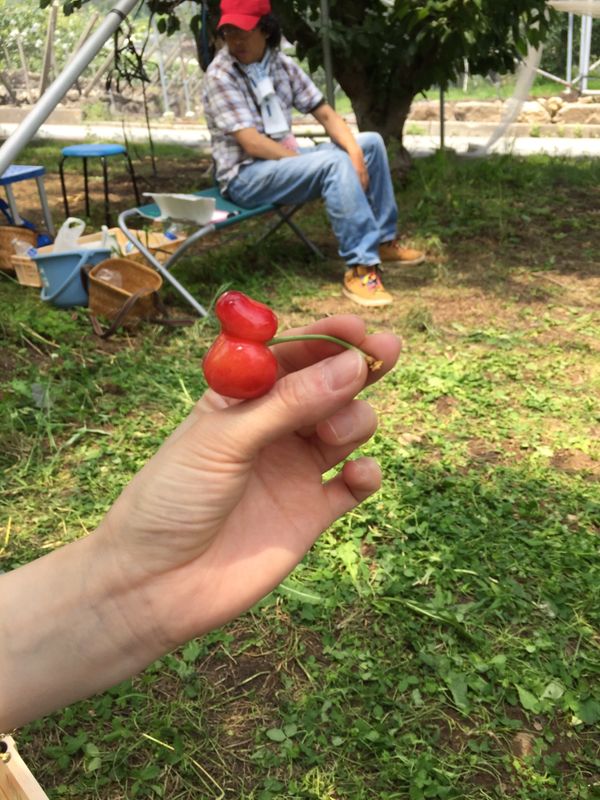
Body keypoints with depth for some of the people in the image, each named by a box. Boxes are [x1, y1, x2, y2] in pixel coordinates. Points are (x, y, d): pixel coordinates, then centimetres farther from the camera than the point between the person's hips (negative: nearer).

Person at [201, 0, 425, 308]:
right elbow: (251, 144, -22)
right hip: (245, 176, -8)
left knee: (371, 142, 4)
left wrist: (355, 152, -12)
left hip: (285, 159, 8)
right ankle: (360, 267, -31)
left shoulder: (281, 64, 5)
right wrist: (307, 162, -18)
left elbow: (325, 114, 5)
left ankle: (383, 240, 7)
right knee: (334, 163, -31)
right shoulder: (220, 75, -14)